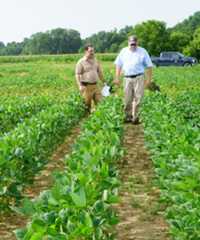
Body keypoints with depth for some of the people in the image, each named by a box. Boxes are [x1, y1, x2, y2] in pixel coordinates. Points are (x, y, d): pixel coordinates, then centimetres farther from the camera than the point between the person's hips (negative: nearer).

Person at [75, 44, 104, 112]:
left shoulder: (95, 61, 13)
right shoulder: (81, 62, -5)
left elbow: (100, 72, 22)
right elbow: (77, 75, -9)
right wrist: (80, 85, -20)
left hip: (95, 85, 5)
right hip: (86, 86, -5)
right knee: (87, 104, -1)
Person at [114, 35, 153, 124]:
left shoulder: (143, 52, 3)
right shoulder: (123, 51, 9)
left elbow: (149, 66, 4)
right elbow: (118, 65, 13)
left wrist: (149, 79, -1)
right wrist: (117, 78, 7)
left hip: (139, 78, -2)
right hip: (127, 78, 2)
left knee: (137, 98, -6)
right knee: (127, 99, 4)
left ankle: (135, 117, 0)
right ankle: (128, 116, 16)